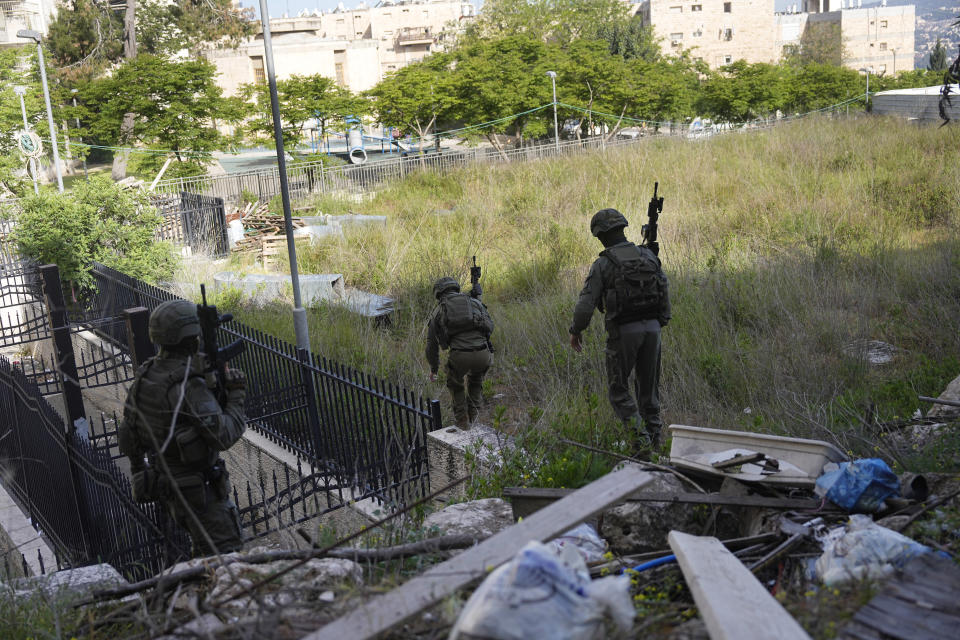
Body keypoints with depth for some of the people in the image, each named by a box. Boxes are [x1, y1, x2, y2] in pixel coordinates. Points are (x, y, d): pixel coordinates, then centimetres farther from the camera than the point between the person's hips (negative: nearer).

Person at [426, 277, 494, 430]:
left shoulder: (438, 311, 20)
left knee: (455, 385, 31)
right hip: (482, 354, 2)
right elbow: (490, 327, 29)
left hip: (459, 356, -1)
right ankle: (473, 416, 36)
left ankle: (462, 420, 32)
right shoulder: (474, 302, 22)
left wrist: (433, 369, 37)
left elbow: (432, 344, 23)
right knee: (476, 382, 35)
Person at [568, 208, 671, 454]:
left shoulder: (603, 264, -9)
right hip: (652, 327, 5)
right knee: (648, 385, 17)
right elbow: (665, 293, 11)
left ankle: (640, 435, -6)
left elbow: (586, 302, -11)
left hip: (624, 331, -5)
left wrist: (576, 330, 3)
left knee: (618, 388, 7)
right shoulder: (649, 256, 7)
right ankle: (655, 436, 20)